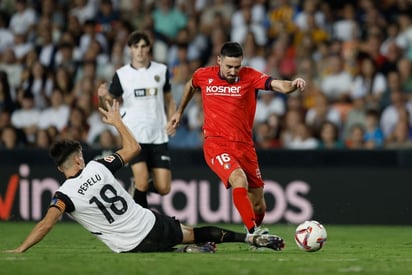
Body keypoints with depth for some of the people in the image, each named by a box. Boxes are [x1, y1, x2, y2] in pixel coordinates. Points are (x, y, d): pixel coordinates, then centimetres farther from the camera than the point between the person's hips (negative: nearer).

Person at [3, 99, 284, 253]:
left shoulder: (66, 194, -11)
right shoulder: (98, 167, -3)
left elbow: (45, 225, -22)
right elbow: (133, 147, 12)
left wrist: (18, 251, -17)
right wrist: (117, 121, 24)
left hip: (133, 247, -2)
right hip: (154, 225, 2)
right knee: (198, 232, 23)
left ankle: (191, 251, 6)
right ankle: (253, 238, 19)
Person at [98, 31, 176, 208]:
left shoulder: (161, 70, 6)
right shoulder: (121, 74, 0)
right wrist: (104, 95, -21)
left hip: (158, 135, 3)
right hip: (134, 135, -3)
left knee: (163, 188, -1)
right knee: (142, 182, -18)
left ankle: (137, 188, 31)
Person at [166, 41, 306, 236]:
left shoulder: (250, 76, -4)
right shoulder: (203, 75, 1)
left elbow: (279, 85, -20)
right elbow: (191, 86, 26)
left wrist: (293, 85, -41)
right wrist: (179, 112, 32)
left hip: (244, 146, 2)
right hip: (215, 144, -2)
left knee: (258, 206, 6)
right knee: (239, 180, -32)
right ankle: (253, 231, -31)